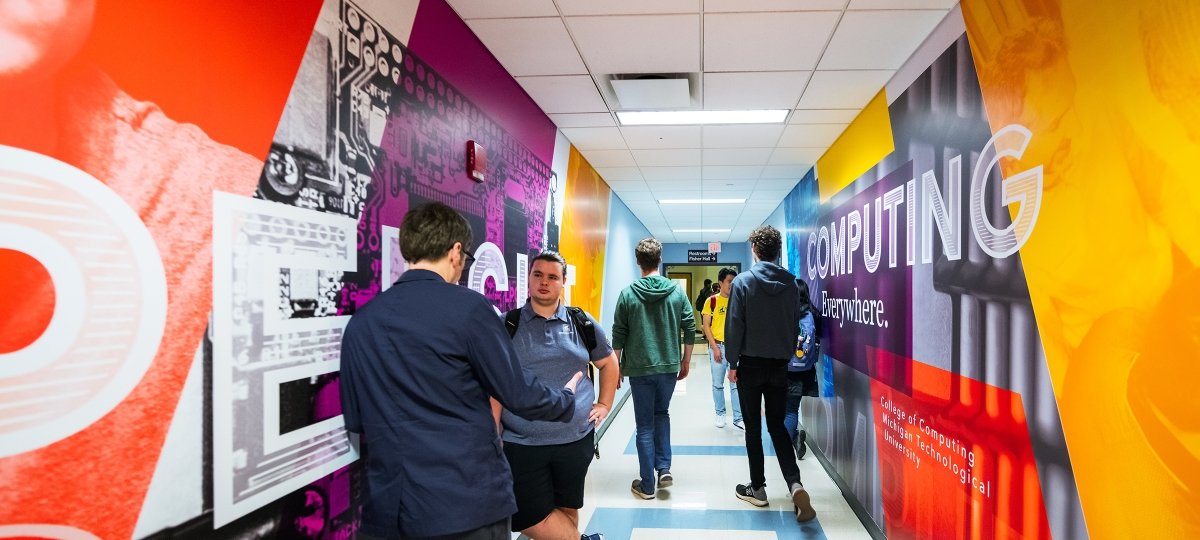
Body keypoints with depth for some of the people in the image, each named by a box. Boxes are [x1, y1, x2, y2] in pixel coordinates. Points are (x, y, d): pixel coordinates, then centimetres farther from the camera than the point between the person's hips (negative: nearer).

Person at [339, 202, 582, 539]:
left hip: (388, 505, 4)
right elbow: (519, 395, -8)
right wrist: (566, 400, 11)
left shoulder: (359, 322, 2)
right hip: (469, 502, -4)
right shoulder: (468, 307, -13)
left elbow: (355, 420, 8)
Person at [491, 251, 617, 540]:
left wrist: (605, 404, 11)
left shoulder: (582, 322, 3)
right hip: (522, 445, -2)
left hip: (576, 441, 2)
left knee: (568, 511, 16)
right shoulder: (508, 326, -3)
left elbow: (608, 363, 19)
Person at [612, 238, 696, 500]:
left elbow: (618, 335, -4)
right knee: (662, 414, 24)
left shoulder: (628, 294, -6)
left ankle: (647, 485, 14)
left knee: (645, 426, 8)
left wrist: (616, 367, 6)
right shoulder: (677, 291, -1)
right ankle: (664, 468, 15)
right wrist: (685, 362, 12)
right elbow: (690, 329, 1)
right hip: (669, 367, 2)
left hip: (640, 368, -2)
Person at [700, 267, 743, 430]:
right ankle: (720, 414, 24)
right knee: (718, 384, 9)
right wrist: (715, 347, -9)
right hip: (718, 346, -1)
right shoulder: (711, 301, -3)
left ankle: (738, 418, 9)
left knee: (736, 384, 2)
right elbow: (706, 326, -3)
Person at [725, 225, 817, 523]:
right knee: (777, 425, 12)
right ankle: (795, 484, -3)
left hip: (751, 364, -3)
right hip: (779, 365, 3)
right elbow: (795, 325, 6)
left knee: (753, 427, 8)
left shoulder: (743, 281, -9)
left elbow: (734, 326, -10)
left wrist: (732, 362, -3)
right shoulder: (791, 284, 2)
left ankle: (757, 489, 16)